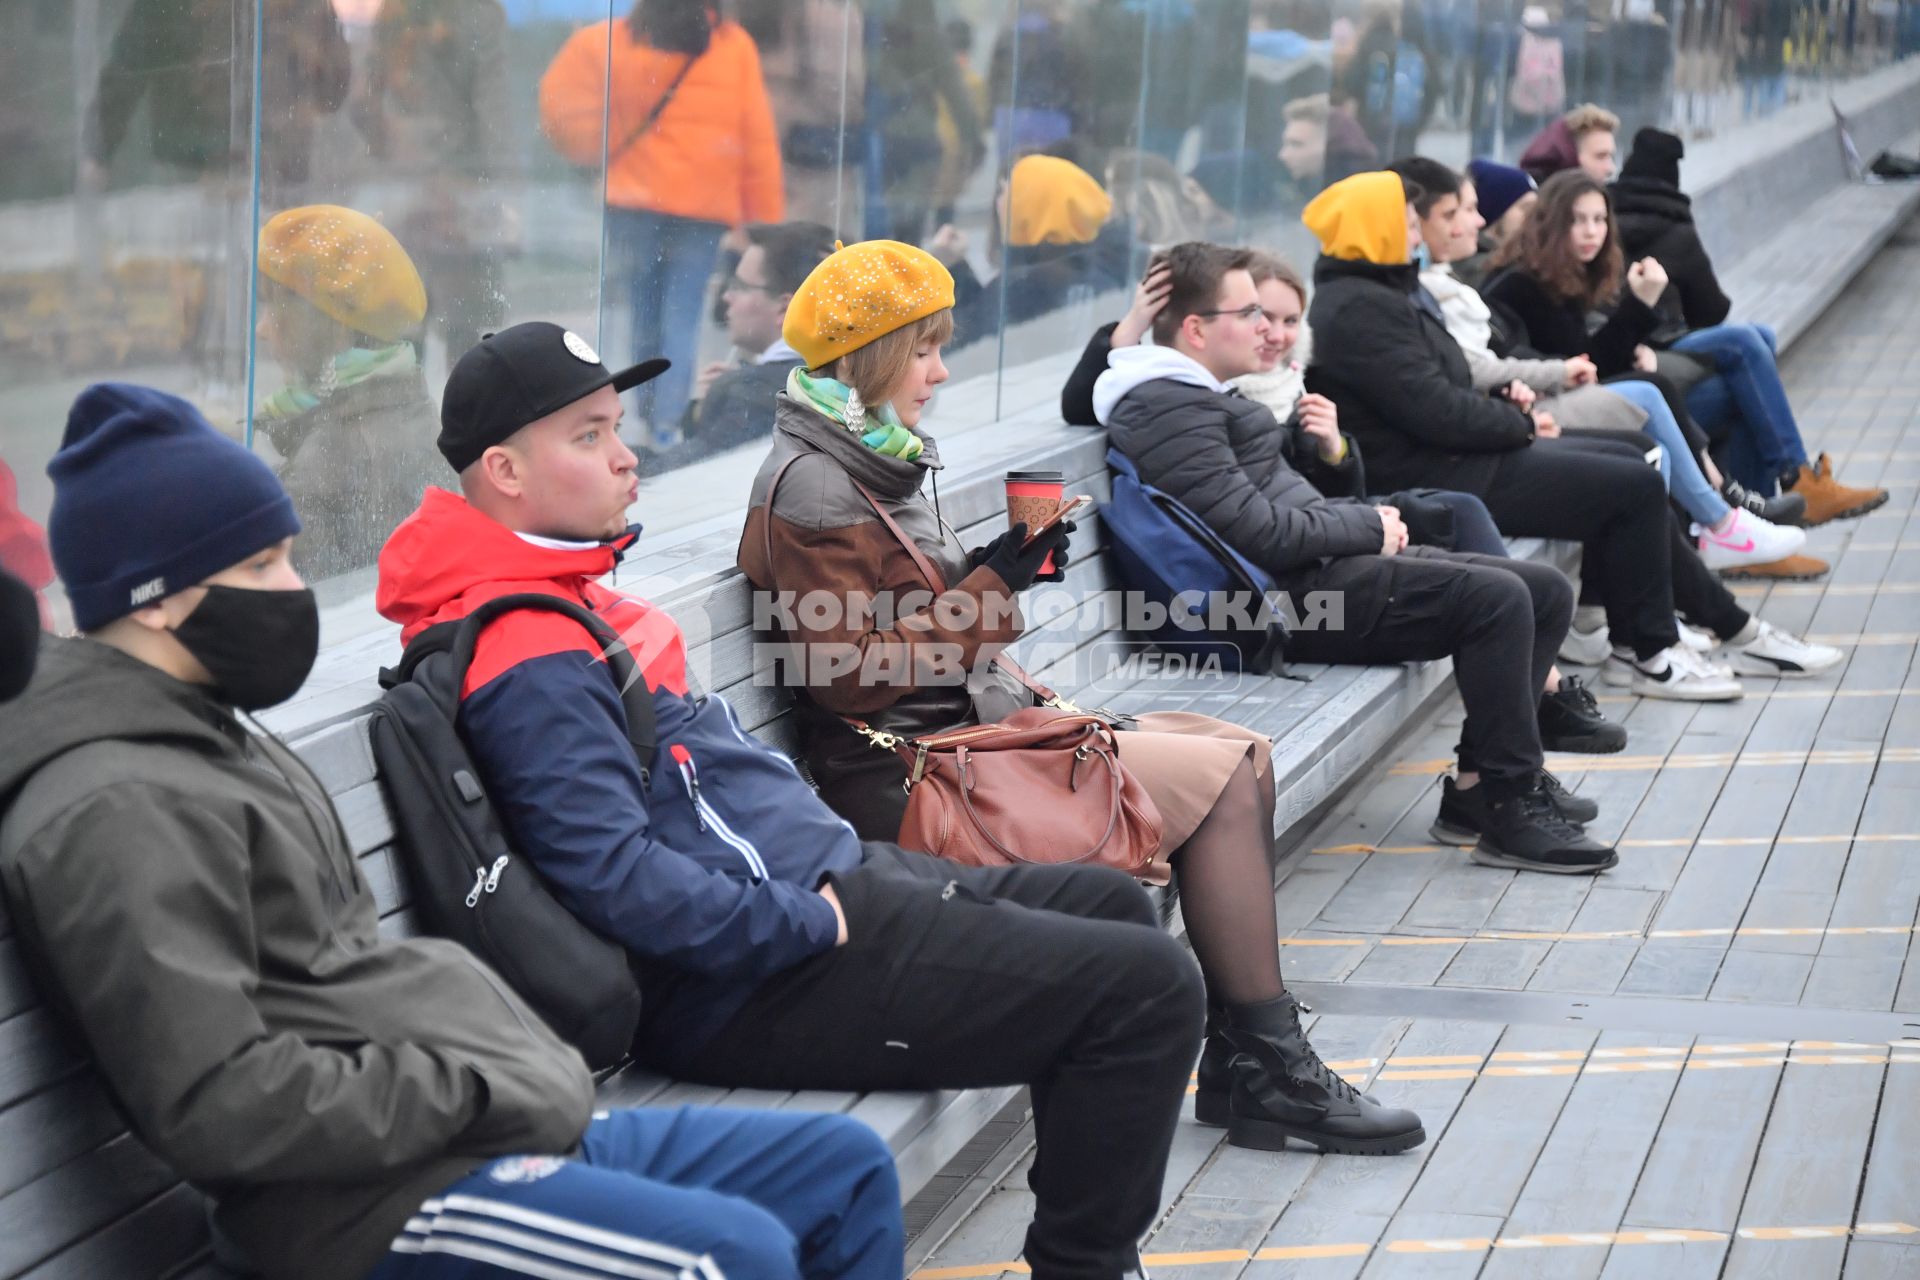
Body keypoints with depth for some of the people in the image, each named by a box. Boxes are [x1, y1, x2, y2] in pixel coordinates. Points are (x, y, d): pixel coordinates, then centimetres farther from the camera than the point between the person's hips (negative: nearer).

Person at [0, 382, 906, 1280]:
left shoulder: (217, 737, 18)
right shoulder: (121, 809, -16)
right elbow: (215, 1104, -24)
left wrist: (511, 1056, 8)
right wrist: (470, 1093, -15)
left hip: (500, 1134, 11)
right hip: (380, 1201, -11)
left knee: (851, 1170, 11)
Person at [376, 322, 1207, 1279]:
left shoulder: (566, 591, 13)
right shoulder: (532, 663, -21)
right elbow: (615, 877, -28)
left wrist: (838, 867, 13)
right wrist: (815, 926, -21)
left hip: (815, 885, 12)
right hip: (754, 985, -12)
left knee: (1111, 905, 23)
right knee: (1148, 987, -13)